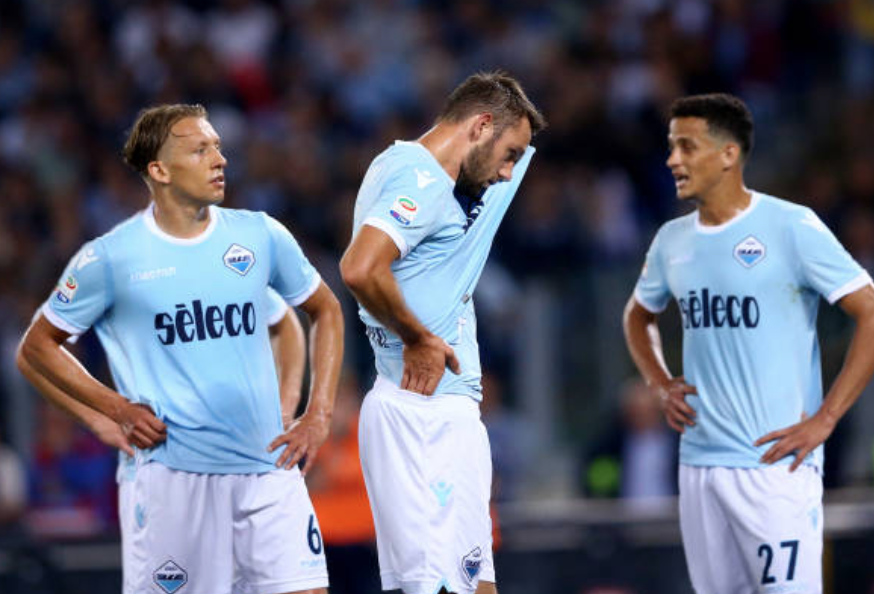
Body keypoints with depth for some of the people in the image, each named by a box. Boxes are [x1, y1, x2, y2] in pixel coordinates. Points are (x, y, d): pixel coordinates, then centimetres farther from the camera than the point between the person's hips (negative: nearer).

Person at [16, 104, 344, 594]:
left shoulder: (261, 236, 5)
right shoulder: (110, 257, -3)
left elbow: (325, 310, 19)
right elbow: (37, 347, 7)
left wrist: (319, 416, 9)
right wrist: (114, 410, -4)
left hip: (268, 466, 3)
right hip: (169, 474, -3)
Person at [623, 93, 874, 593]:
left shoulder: (792, 227, -8)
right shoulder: (673, 240, 11)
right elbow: (639, 316, 31)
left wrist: (824, 420, -13)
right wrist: (661, 385, 13)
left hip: (776, 463, -6)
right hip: (699, 462, 6)